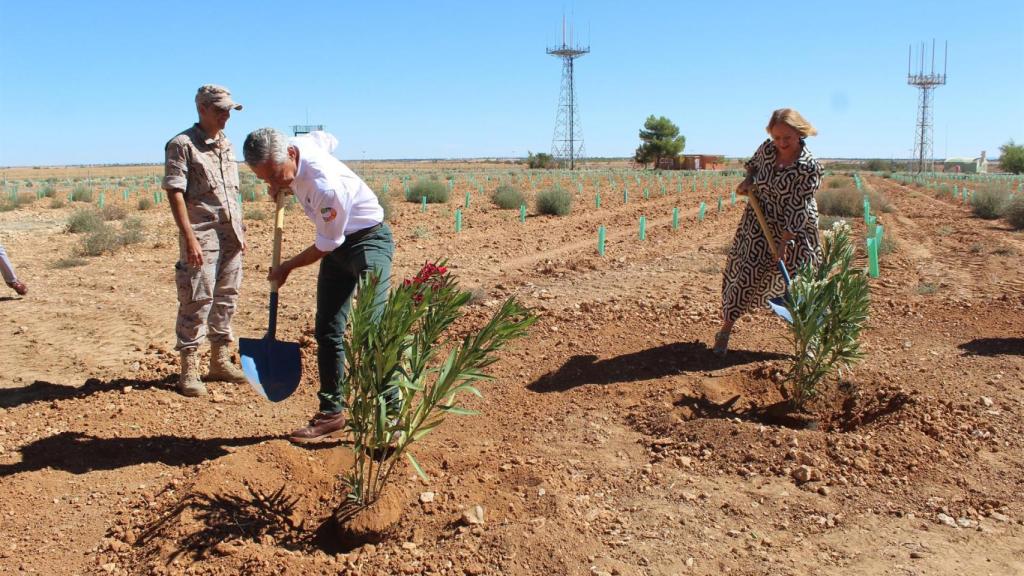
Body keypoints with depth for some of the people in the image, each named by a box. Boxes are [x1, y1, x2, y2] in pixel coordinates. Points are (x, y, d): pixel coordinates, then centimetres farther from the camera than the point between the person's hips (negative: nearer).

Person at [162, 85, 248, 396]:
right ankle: (189, 371, 5)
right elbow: (175, 193, -14)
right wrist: (189, 237, -20)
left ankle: (220, 362, 24)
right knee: (196, 303, -4)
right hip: (202, 236, -7)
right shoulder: (181, 145, -7)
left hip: (230, 236, 7)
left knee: (226, 300, 12)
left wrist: (240, 230, 17)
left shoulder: (227, 145, 15)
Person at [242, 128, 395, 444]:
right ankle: (331, 412, 19)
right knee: (327, 331, 8)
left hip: (368, 239, -9)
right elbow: (328, 138, 15)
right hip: (338, 243, 9)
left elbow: (327, 244, -20)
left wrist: (287, 267, -4)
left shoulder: (325, 185, -34)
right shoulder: (293, 145, -9)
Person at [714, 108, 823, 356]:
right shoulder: (767, 148, -7)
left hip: (794, 229, -4)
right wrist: (748, 180, -4)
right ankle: (725, 329, 16)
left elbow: (797, 211, -22)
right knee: (743, 271, 4)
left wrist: (783, 244, -23)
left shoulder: (809, 167, -21)